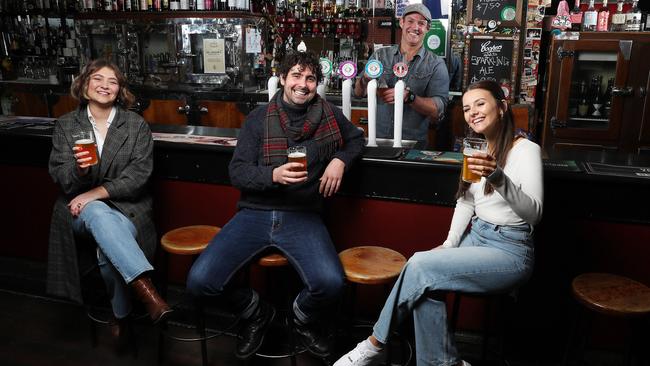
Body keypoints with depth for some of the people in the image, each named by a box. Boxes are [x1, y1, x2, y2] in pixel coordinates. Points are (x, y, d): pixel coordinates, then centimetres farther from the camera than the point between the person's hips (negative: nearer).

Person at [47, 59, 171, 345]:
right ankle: (147, 292, -47)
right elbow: (60, 177, 2)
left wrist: (97, 192, -16)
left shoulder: (137, 125, 5)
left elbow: (139, 174, -5)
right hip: (81, 208, 1)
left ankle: (121, 316, -16)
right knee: (99, 214, -37)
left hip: (126, 207, 0)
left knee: (109, 252, -34)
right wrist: (79, 170, -23)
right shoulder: (65, 125, 9)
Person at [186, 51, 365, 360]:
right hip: (255, 214, 1)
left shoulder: (329, 115, 7)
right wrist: (274, 175, -22)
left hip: (302, 217, 0)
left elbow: (356, 138, 26)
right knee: (199, 281, -18)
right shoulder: (259, 118, 4)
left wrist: (340, 160, 4)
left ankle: (305, 320, 11)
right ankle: (255, 313, 15)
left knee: (330, 283, -29)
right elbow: (237, 171, -2)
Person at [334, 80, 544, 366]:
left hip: (510, 250, -6)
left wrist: (498, 178, -39)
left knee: (420, 266, -23)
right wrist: (449, 244, 4)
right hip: (476, 237, 6)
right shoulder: (480, 150, 11)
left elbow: (533, 213, -22)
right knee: (426, 288, -23)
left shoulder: (526, 150, -11)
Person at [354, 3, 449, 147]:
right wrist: (365, 79, -12)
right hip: (377, 138, 1)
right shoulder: (381, 55, 10)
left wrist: (409, 96, -20)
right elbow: (358, 93, 9)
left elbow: (438, 110, -5)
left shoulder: (436, 64, 3)